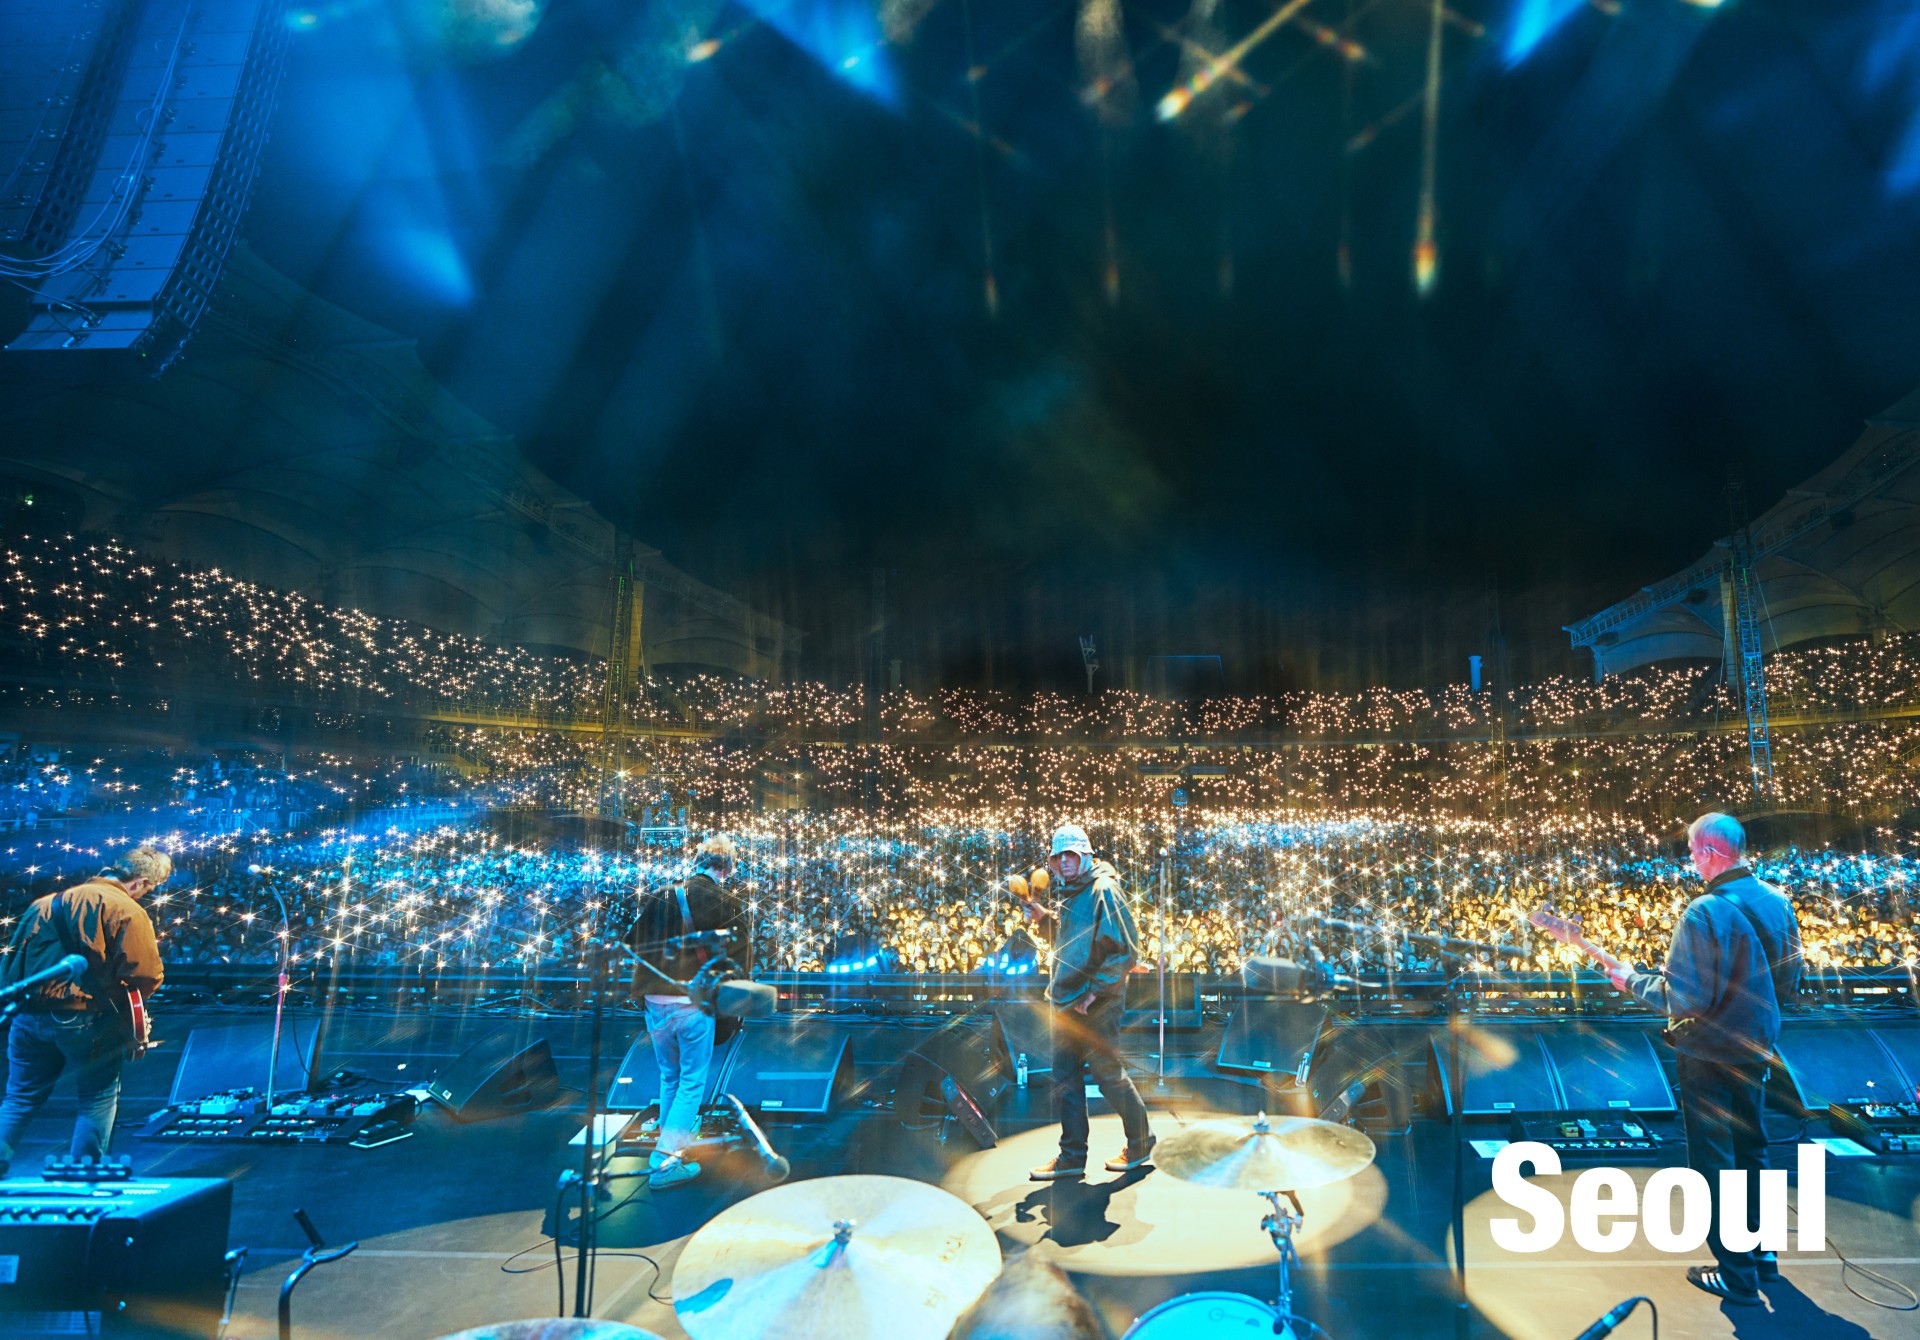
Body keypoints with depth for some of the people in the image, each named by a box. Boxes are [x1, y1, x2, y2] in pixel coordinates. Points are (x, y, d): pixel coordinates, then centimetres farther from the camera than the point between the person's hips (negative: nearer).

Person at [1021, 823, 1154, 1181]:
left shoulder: (1103, 892, -15)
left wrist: (1096, 990, -20)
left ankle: (1141, 1145, 23)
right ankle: (1072, 1157, 20)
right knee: (1066, 1077, 10)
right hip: (1066, 1003, 9)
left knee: (1109, 1074, 3)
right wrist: (1045, 917, 10)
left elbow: (1127, 949, -18)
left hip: (1096, 1003, -9)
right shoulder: (1069, 895, 12)